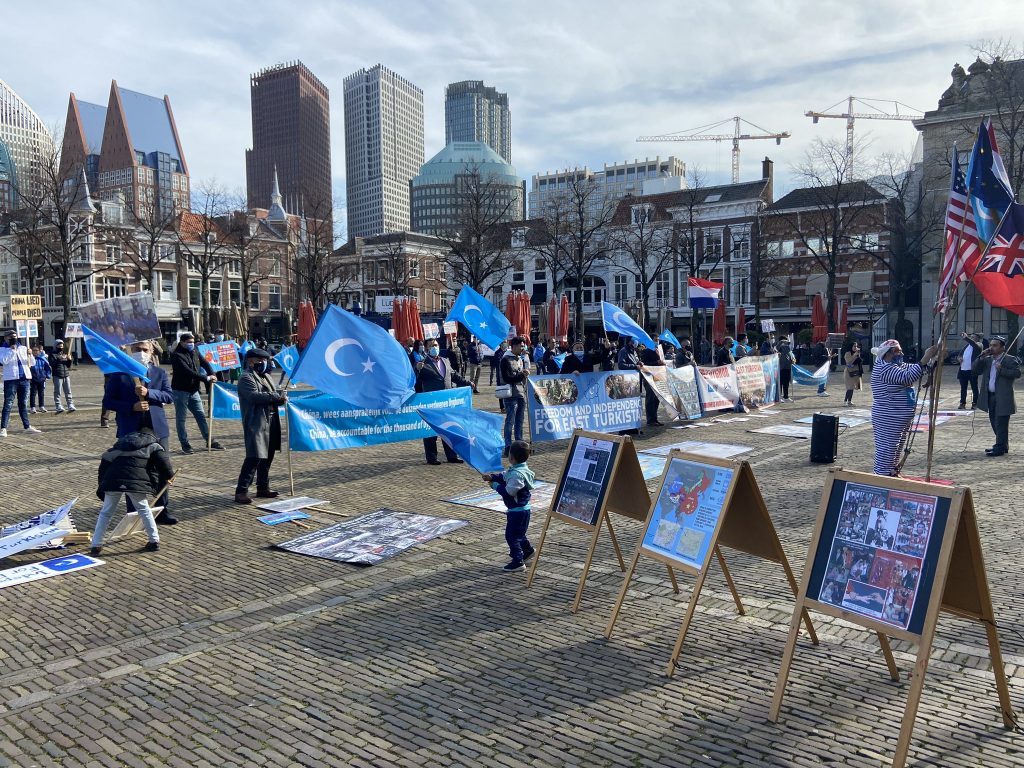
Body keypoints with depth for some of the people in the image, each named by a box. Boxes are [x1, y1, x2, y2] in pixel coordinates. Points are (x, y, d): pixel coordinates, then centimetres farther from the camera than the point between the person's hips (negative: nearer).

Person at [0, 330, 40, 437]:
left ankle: (27, 427, 16)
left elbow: (32, 363, 10)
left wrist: (29, 354, -9)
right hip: (11, 379, -4)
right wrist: (12, 350, -12)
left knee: (23, 404, 11)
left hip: (24, 378, 4)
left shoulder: (23, 348, 13)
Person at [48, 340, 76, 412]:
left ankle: (70, 405, 1)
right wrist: (58, 359, -21)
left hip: (66, 375, 4)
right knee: (57, 391, -3)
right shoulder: (53, 354, 3)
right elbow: (52, 364, -9)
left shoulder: (65, 354, 17)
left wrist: (69, 360, -1)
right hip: (57, 376, -4)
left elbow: (68, 365, 17)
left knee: (68, 391, 2)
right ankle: (58, 406, 1)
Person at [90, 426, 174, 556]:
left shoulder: (121, 442, 33)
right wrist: (167, 476, 19)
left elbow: (105, 461, 26)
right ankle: (154, 541, 16)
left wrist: (102, 485, 27)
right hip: (136, 481, -3)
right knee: (144, 509, 15)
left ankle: (96, 545, 15)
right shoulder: (153, 445, 20)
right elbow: (163, 460, 3)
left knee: (105, 512, 16)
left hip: (112, 480, 3)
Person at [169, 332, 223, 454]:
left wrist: (211, 374, -10)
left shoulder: (194, 352, 10)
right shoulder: (176, 355, -13)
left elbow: (205, 363, 11)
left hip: (193, 390, 7)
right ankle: (185, 444, 9)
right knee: (181, 418, 3)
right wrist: (206, 378, -24)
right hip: (181, 391, -7)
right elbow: (188, 371, -23)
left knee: (201, 416, 10)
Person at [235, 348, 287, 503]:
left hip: (270, 423, 9)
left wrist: (281, 396, -1)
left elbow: (273, 394, 23)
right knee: (254, 458, -13)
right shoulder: (246, 378, -8)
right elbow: (255, 396, -23)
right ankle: (241, 491, -9)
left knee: (267, 457, 14)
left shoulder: (265, 376, 22)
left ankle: (263, 488, 25)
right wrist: (276, 396, -19)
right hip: (256, 424, -9)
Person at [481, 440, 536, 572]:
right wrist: (491, 477, 2)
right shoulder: (514, 470, 4)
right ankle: (528, 549, 44)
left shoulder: (518, 474, -28)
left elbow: (509, 491, -29)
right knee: (518, 533, 26)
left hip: (518, 511, -10)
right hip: (518, 510, 10)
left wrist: (495, 485, -15)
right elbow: (503, 476, 17)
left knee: (511, 536, -3)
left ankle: (518, 561, 4)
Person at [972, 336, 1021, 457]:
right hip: (990, 396, 7)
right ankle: (1001, 445, 28)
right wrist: (982, 357, -2)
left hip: (1003, 398, -7)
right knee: (995, 423, 16)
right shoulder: (987, 360, 13)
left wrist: (1001, 369, -22)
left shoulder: (1010, 359, -5)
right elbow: (975, 370, 6)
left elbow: (1017, 373, -15)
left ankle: (1000, 448, 1)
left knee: (1001, 424, -5)